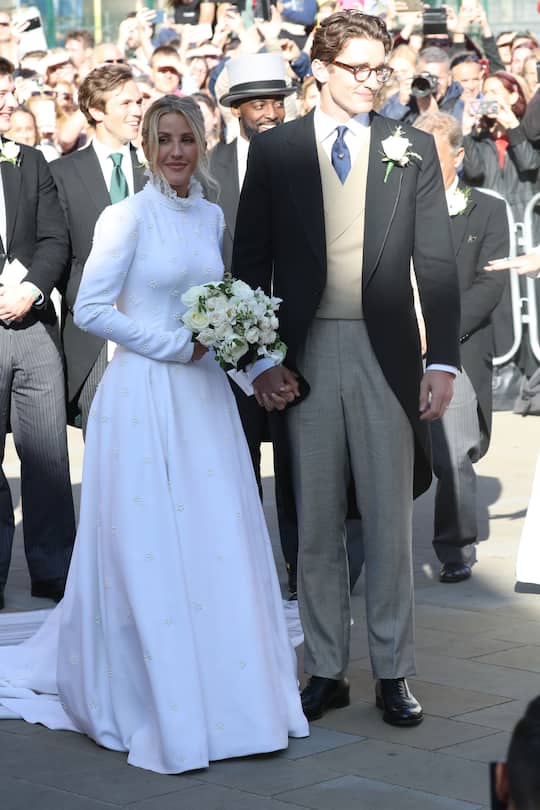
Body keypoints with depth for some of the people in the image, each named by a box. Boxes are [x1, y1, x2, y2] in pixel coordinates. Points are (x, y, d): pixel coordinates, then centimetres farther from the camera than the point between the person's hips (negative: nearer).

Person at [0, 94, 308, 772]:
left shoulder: (211, 217, 11)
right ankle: (155, 706, 9)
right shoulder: (128, 216, -8)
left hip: (203, 397, 6)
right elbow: (91, 309, -12)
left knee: (217, 545, 5)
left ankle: (226, 695, 16)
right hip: (144, 398, -6)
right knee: (148, 554, -2)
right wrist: (177, 346, -14)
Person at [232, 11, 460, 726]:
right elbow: (249, 261, 5)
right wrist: (260, 359, -3)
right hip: (306, 357, 0)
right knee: (317, 525, 7)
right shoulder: (274, 150, 4)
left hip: (386, 354, 0)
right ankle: (326, 672, 17)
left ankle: (394, 674, 14)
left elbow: (437, 261, 3)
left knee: (389, 520, 4)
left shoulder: (412, 149, 5)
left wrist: (443, 361, -4)